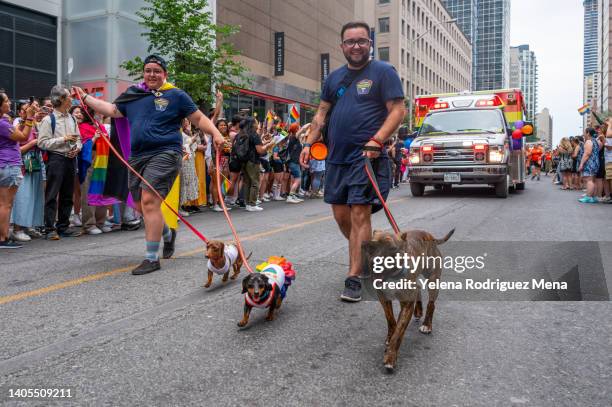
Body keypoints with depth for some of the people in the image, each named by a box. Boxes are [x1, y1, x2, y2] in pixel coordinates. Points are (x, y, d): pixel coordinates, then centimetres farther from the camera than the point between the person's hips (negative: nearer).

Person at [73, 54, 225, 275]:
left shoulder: (176, 95, 3)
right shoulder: (132, 95, 17)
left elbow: (199, 118, 3)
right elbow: (112, 110, 24)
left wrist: (216, 134, -12)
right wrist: (85, 97, 22)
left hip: (164, 153, -6)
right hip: (138, 156, 7)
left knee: (149, 200, -18)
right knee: (141, 205, 11)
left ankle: (151, 258, -12)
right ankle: (168, 234, 39)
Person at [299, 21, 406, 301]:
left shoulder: (383, 72, 0)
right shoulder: (334, 77, 17)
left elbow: (398, 110, -7)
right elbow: (321, 113, 20)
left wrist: (376, 141, -19)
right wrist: (309, 143, 9)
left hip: (366, 156, -6)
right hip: (336, 156, 6)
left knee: (359, 213, -10)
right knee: (340, 213, 8)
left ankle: (354, 278, -4)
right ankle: (365, 256, 31)